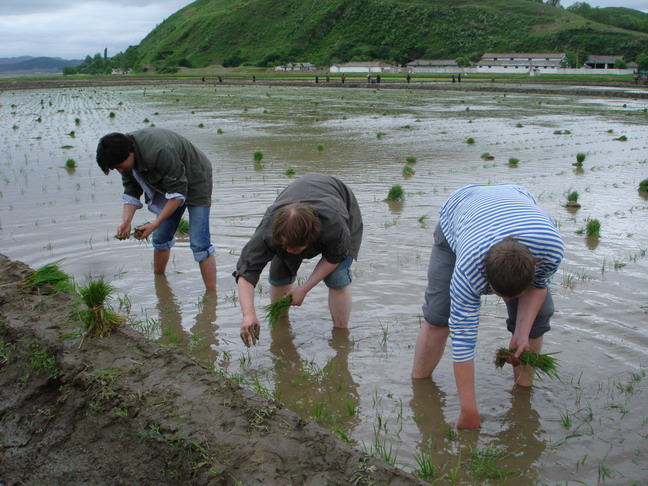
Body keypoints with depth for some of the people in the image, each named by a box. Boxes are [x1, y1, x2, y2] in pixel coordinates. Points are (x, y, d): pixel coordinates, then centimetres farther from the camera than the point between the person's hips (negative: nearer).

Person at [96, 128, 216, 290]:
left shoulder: (159, 152, -38)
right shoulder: (124, 154, -13)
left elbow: (178, 192, -31)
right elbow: (131, 192, -4)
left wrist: (155, 224, -29)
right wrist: (126, 222, -19)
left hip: (195, 182, -8)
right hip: (170, 184, 8)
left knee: (199, 243, -15)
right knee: (160, 238, 12)